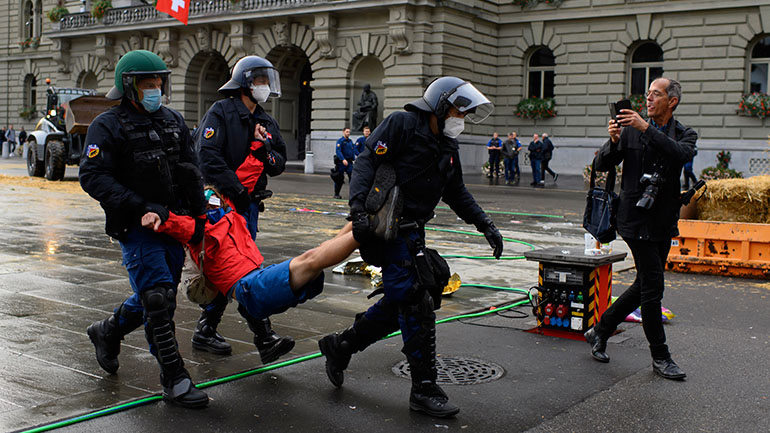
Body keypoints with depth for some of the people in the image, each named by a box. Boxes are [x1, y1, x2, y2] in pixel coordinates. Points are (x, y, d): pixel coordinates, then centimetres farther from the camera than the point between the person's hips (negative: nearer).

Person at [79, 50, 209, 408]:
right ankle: (174, 381, -6)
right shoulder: (108, 126, -7)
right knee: (159, 299, -12)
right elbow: (93, 177, -15)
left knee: (155, 298, 16)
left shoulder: (173, 121, 11)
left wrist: (198, 211, 4)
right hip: (135, 228, -7)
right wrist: (142, 207, -23)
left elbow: (191, 170, 15)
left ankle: (107, 332, 43)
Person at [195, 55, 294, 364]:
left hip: (249, 204, 8)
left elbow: (279, 165, 14)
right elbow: (206, 156, -16)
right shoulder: (220, 112, -5)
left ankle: (205, 331, 22)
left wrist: (266, 150, -8)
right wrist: (236, 191, -18)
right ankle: (264, 337, -13)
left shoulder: (267, 123, 17)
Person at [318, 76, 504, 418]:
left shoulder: (448, 146, 18)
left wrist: (485, 225, 15)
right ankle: (424, 389, -1)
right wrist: (358, 206, -24)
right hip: (388, 226, -9)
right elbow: (366, 161, -13)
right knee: (416, 304, -10)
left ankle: (340, 346, 30)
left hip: (412, 231, 9)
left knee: (399, 303, 12)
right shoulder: (402, 124, -7)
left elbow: (457, 193, 23)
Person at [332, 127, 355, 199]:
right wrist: (343, 159, -28)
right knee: (339, 179, 1)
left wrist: (354, 159, 5)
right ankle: (336, 194, 12)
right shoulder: (340, 141, -6)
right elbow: (338, 151, -16)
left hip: (349, 162, 5)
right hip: (341, 162, -5)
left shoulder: (350, 141, 15)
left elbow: (353, 151, 19)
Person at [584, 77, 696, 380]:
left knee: (645, 286, 12)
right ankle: (660, 357, 6)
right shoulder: (631, 130, 2)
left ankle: (600, 330, 28)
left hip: (664, 222, 4)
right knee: (653, 286, -6)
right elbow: (602, 166, 1)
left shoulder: (684, 134, 6)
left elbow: (681, 153, -18)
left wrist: (647, 128, -26)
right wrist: (613, 141, -18)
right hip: (636, 217, -4)